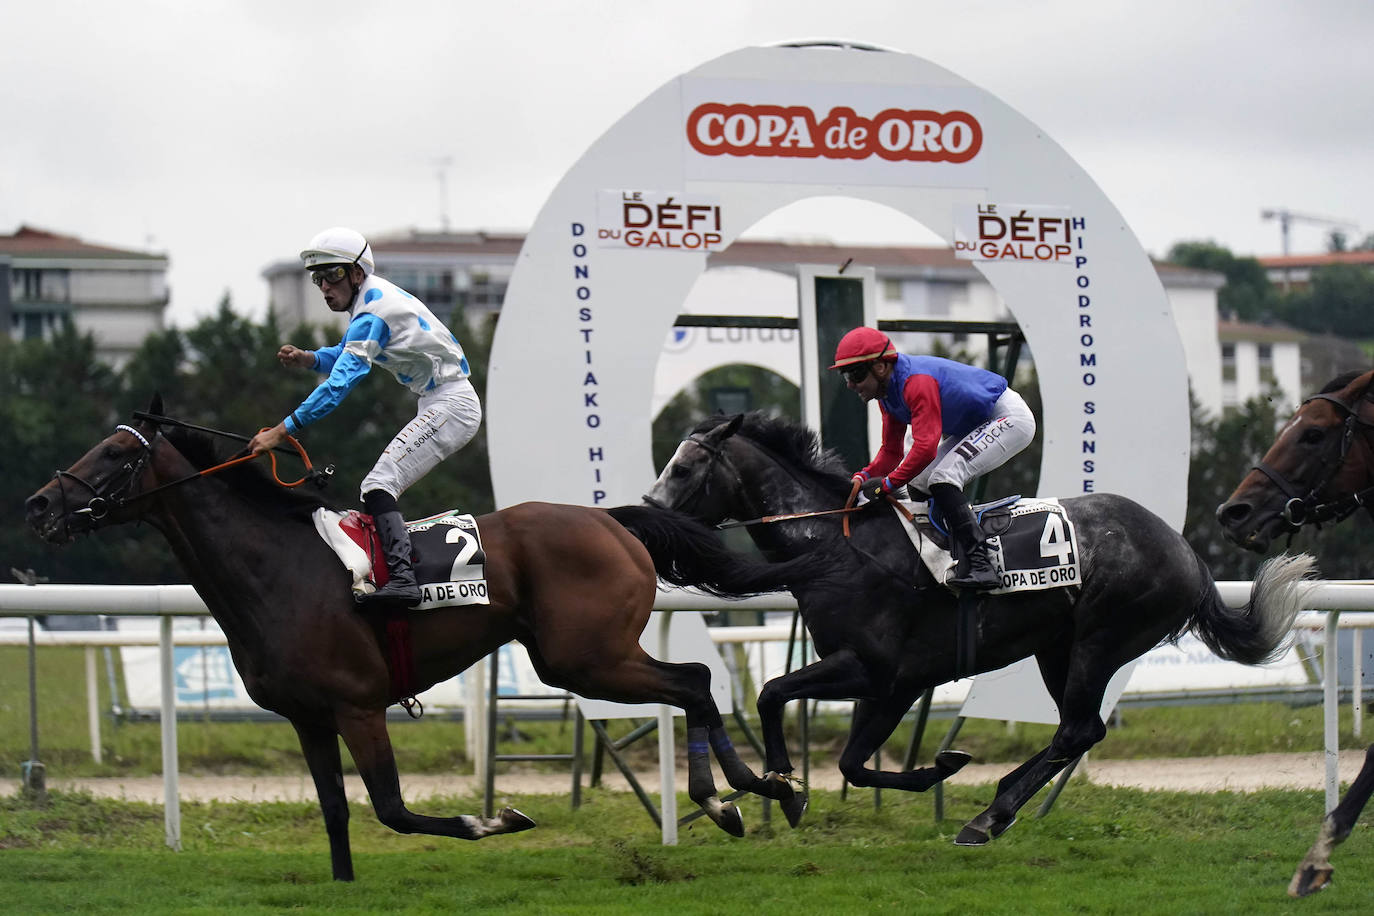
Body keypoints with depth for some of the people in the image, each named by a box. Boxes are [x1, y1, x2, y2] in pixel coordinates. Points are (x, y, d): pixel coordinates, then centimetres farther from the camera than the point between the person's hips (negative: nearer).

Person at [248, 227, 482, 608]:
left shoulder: (373, 312, -20)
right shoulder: (370, 298, 12)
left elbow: (341, 382, -26)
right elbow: (346, 354, 26)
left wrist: (283, 429, -28)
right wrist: (307, 359, 4)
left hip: (450, 405, -11)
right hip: (437, 407, 11)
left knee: (378, 484, -20)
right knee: (383, 485, 12)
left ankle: (402, 578, -34)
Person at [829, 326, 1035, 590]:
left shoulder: (917, 382, -28)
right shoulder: (887, 392, 4)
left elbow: (926, 446, -34)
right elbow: (891, 451, 9)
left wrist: (888, 483, -29)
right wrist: (864, 477, -8)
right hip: (976, 427, 11)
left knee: (942, 479, -24)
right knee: (919, 483, 9)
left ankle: (980, 566, -28)